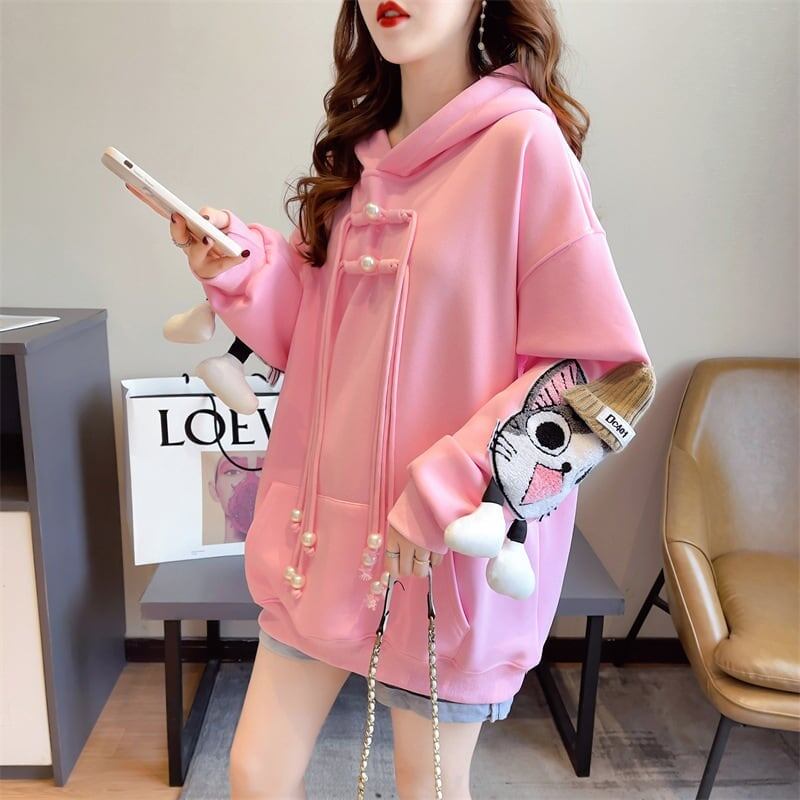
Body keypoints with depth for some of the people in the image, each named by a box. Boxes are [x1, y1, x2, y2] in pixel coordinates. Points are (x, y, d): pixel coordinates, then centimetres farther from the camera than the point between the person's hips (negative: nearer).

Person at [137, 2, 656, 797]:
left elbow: (599, 367, -14)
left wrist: (450, 492, -18)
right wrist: (243, 269, -3)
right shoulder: (358, 151, 9)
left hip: (451, 548, -5)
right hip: (325, 531, 6)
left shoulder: (524, 144, -12)